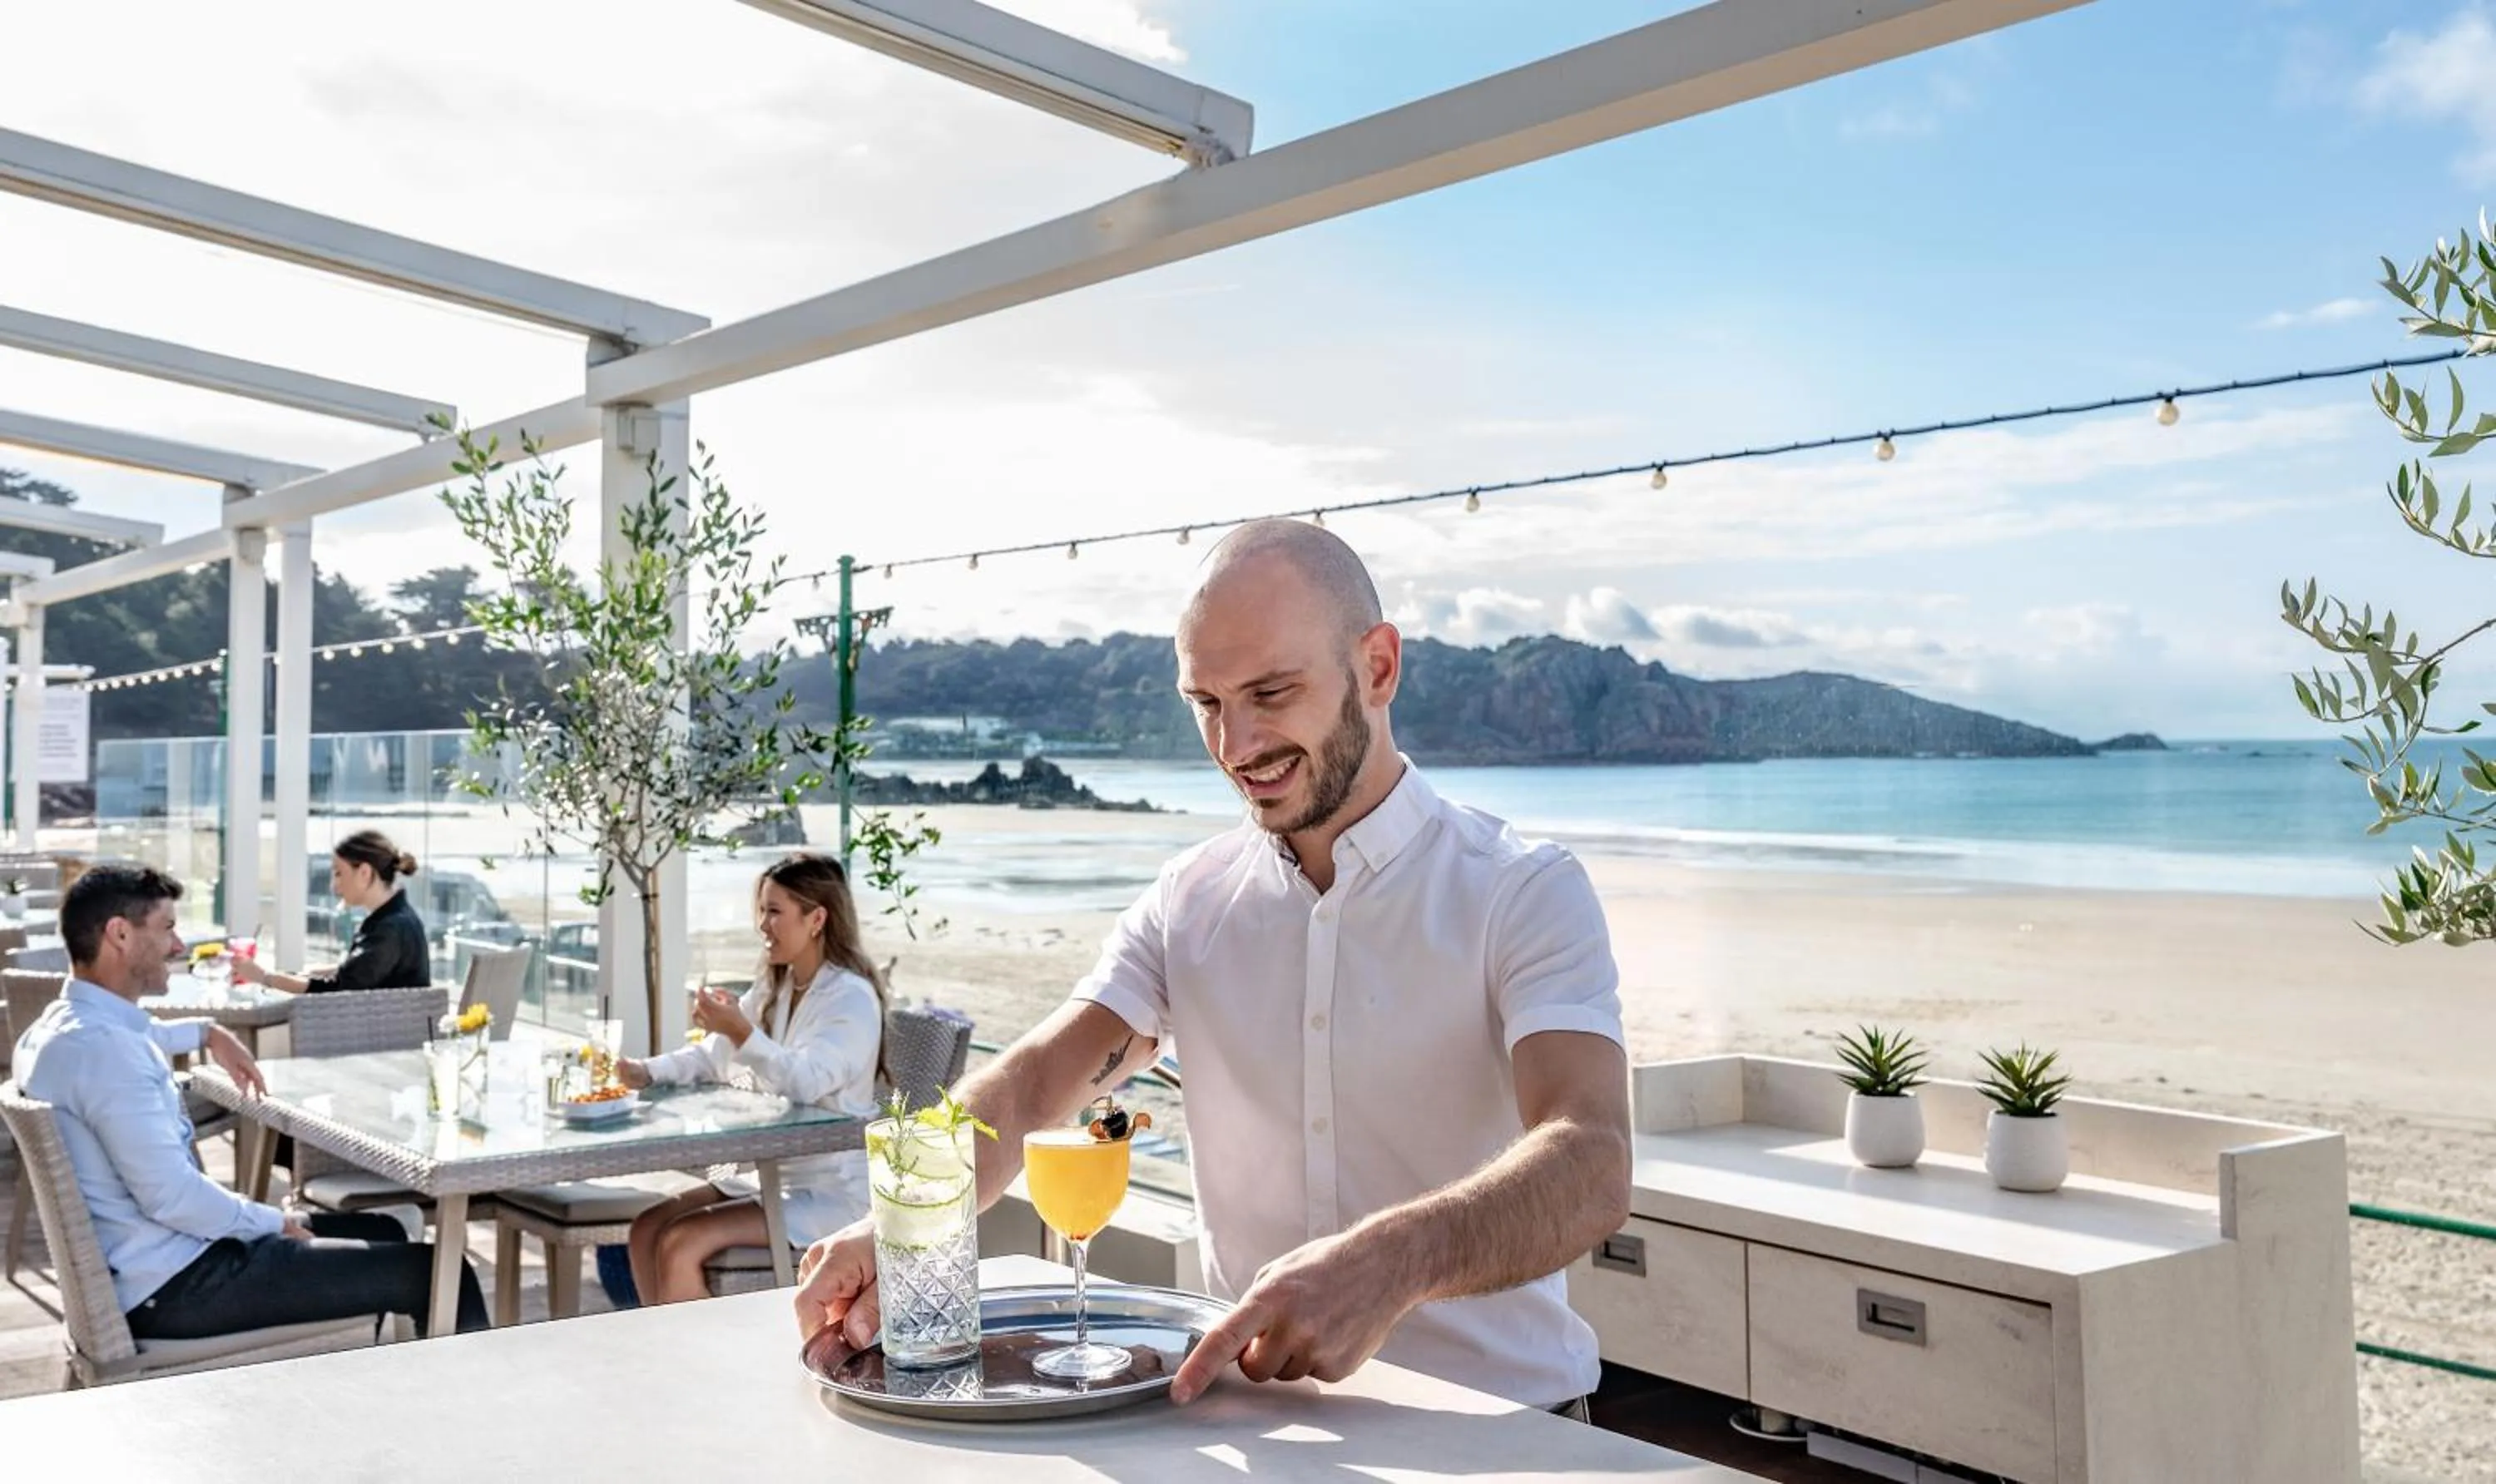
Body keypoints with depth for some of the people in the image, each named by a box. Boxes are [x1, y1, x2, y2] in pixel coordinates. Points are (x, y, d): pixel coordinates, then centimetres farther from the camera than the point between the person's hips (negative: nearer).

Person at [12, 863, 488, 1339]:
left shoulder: (70, 1022, 9)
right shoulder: (100, 1045, -24)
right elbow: (169, 1195, -28)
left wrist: (207, 1033, 38)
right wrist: (276, 1223, -15)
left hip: (154, 1259, 12)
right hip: (172, 1282, -12)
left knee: (382, 1234, 22)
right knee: (437, 1274, -14)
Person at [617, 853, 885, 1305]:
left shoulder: (851, 998, -15)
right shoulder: (774, 989, 11)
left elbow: (807, 1080, -28)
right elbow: (712, 1058, 11)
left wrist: (741, 1032, -38)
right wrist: (649, 1072, -6)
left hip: (832, 1193, -9)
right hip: (773, 1173, 9)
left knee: (679, 1245, -19)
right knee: (646, 1229, -1)